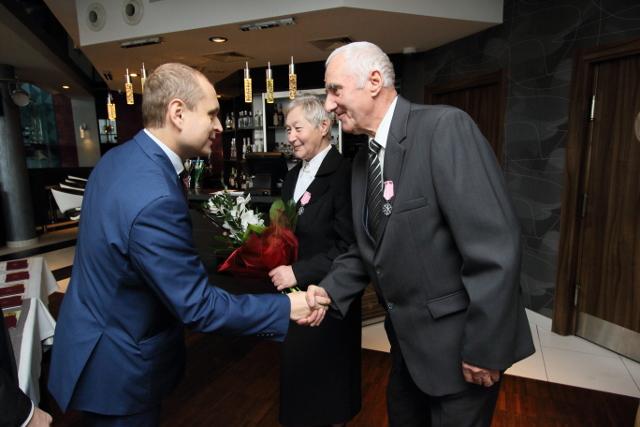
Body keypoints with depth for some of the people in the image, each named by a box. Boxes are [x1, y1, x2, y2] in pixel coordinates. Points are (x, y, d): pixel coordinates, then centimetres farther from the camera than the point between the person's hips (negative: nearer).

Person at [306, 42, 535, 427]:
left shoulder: (445, 127, -20)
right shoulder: (363, 159, 5)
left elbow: (495, 245, -24)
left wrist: (484, 348, -20)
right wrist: (331, 290, -5)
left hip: (457, 338, -7)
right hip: (408, 337, 8)